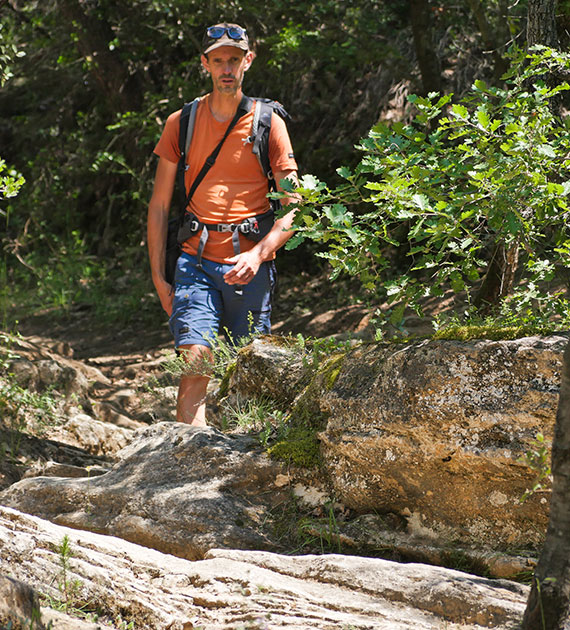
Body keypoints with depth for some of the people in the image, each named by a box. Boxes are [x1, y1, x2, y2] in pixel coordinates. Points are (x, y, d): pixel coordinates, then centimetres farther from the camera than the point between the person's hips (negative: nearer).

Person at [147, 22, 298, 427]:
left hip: (250, 265, 0)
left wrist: (258, 253, -14)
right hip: (196, 261, 0)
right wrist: (159, 276, 5)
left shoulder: (269, 123, 5)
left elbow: (293, 207, 2)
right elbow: (159, 206, 12)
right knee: (194, 363, -15)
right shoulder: (180, 123, 9)